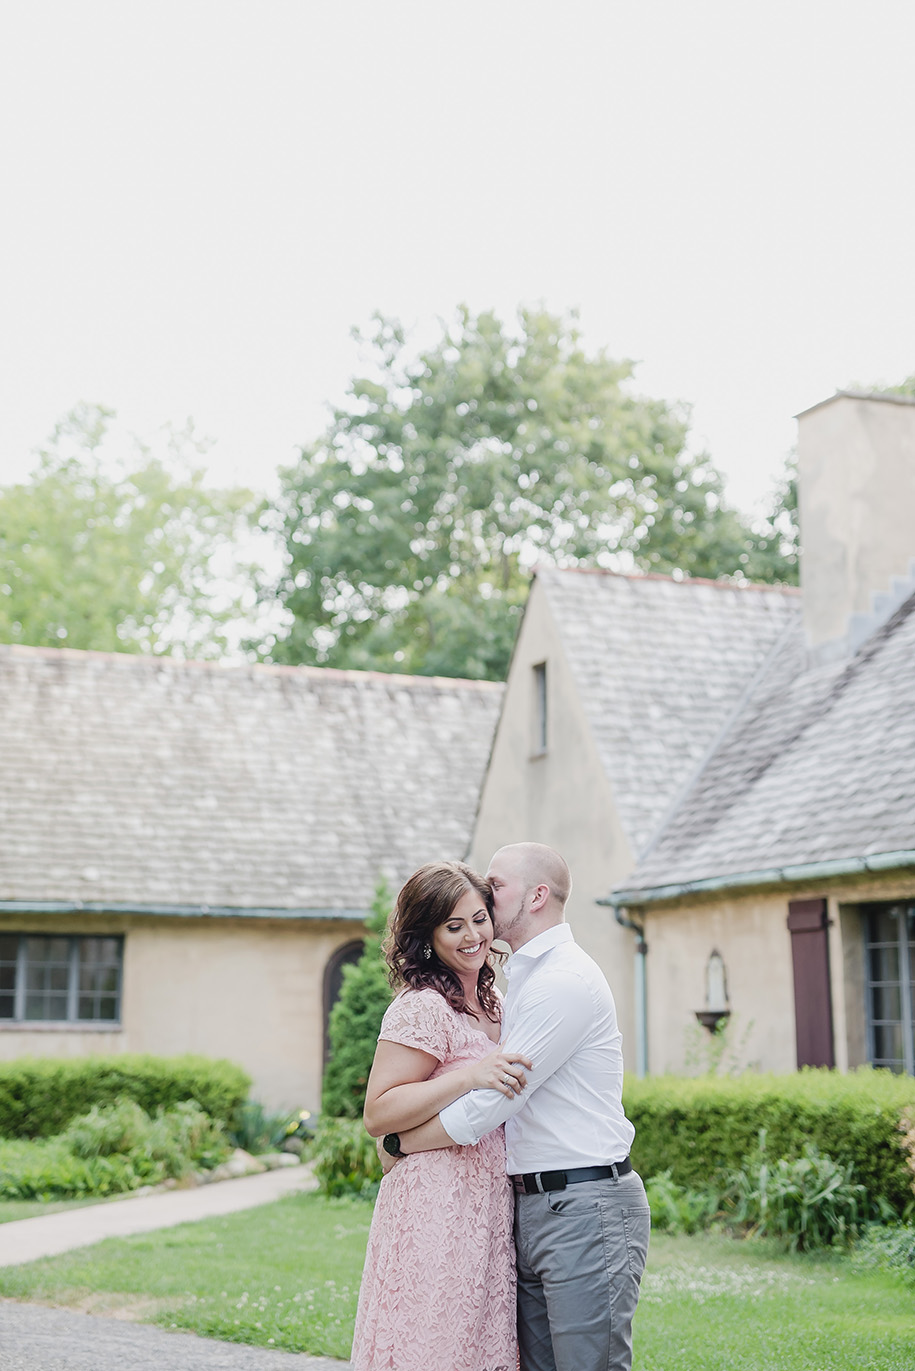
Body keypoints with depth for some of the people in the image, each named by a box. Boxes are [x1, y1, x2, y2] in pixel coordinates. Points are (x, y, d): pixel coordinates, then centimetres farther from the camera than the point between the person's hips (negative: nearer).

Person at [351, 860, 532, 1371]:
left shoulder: (493, 1001, 15)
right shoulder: (421, 1008, -12)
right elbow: (377, 1114, -17)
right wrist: (470, 1077, -23)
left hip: (488, 1210, 8)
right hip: (436, 1211, -8)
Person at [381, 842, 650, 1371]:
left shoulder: (566, 980, -15)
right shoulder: (523, 980, 18)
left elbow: (489, 1103, -16)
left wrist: (399, 1143, -4)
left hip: (586, 1209, -10)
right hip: (531, 1207, 10)